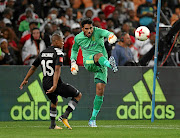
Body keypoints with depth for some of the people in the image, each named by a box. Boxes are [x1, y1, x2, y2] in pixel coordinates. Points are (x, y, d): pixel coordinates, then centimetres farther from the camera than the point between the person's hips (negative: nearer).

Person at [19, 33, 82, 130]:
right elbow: (57, 70, -23)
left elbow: (33, 67, 19)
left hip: (45, 85, 7)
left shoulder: (43, 53, 12)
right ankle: (64, 116, -5)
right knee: (78, 95, 6)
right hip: (56, 84, -7)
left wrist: (25, 80, 31)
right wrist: (55, 86, -30)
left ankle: (53, 124, 32)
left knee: (54, 102, 34)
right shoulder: (58, 53, -10)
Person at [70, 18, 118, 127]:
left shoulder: (97, 32, -5)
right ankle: (111, 64, -72)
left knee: (100, 90, -7)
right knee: (99, 55, -35)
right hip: (88, 62, 0)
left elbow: (105, 32, -28)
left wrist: (110, 35, -50)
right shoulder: (78, 38, 4)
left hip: (101, 65, 0)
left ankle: (93, 118, 3)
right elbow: (74, 49, 25)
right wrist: (73, 62, 13)